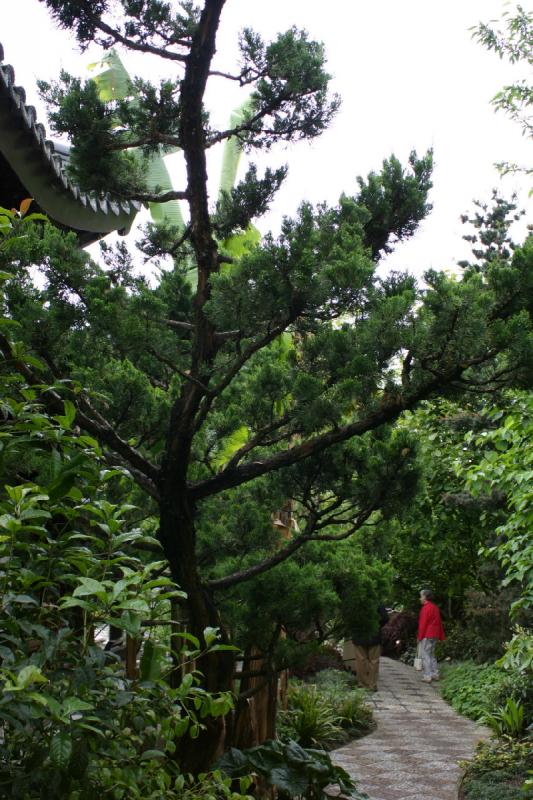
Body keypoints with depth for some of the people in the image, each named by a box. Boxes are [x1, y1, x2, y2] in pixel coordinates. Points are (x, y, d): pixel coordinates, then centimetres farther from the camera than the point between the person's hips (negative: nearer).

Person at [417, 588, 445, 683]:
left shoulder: (426, 608, -15)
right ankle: (435, 674, 17)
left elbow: (423, 623, -17)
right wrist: (441, 636, 18)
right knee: (431, 655, 17)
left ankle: (427, 676, -7)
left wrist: (420, 636, -12)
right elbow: (440, 622, 16)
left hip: (427, 635, -9)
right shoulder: (435, 607, 13)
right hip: (435, 635, 9)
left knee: (425, 655, -5)